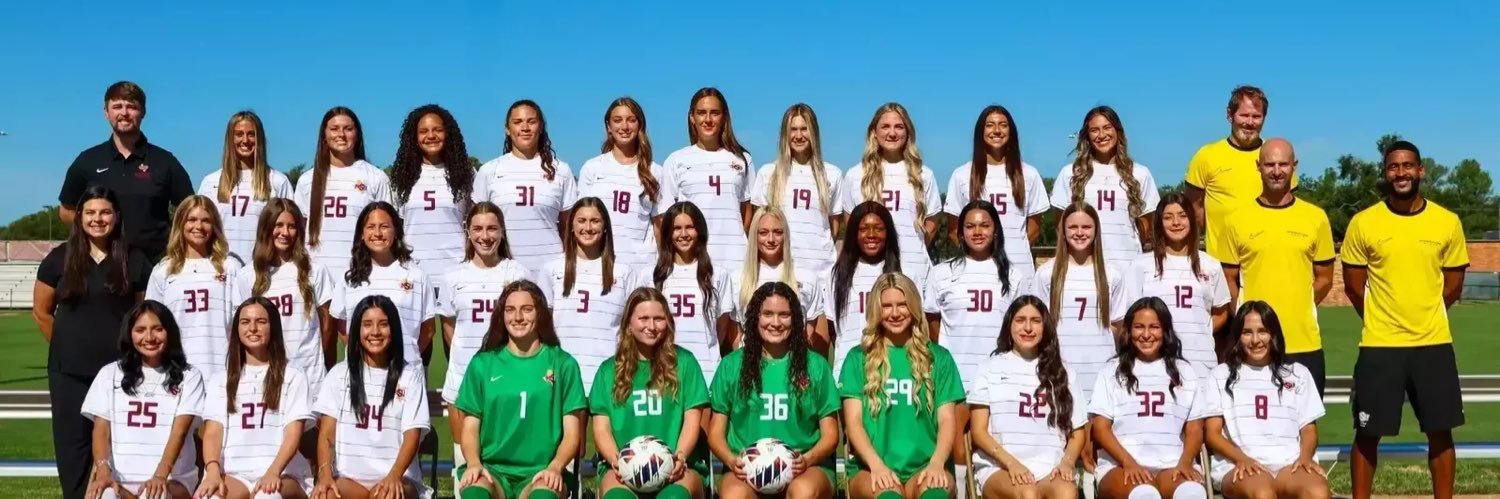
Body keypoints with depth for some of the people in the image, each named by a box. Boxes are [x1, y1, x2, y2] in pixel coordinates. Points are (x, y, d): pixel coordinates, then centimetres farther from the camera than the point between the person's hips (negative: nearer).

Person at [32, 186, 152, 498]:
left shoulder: (135, 261, 1)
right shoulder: (59, 258, 3)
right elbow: (41, 312, 10)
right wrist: (68, 346, 10)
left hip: (118, 368, -1)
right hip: (69, 370, 1)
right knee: (72, 443, 5)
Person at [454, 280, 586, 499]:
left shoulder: (563, 364, 7)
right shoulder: (482, 363, 11)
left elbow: (571, 432, 5)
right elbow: (470, 428, 11)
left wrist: (555, 467, -14)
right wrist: (474, 463, -10)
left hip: (540, 472, -1)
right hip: (492, 469, 1)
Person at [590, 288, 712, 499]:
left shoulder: (684, 361, 14)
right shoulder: (609, 369, 17)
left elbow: (692, 420, 7)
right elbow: (601, 428, 10)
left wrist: (679, 457, -13)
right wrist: (617, 461, -11)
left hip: (676, 466, -1)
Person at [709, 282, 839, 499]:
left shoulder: (815, 365, 10)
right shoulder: (732, 364, 10)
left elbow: (830, 434, 10)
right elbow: (716, 432, 12)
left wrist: (807, 459, -11)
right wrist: (732, 461, -10)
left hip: (805, 468, 0)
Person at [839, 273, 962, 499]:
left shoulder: (938, 357, 16)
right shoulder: (858, 358, 13)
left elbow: (947, 419, 8)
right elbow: (853, 421, 4)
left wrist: (936, 464, -13)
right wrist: (877, 465, -14)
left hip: (925, 466, 1)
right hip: (871, 467, 0)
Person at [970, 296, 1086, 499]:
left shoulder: (1061, 372, 20)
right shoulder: (991, 368, 12)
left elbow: (1078, 431, 18)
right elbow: (979, 431, 5)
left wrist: (1066, 462, -4)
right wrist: (1012, 463, -12)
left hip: (1049, 469, 2)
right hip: (999, 467, -2)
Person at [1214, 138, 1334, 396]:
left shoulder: (1316, 217, 4)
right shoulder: (1237, 220, 1)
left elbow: (1324, 278, 10)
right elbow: (1229, 280, 5)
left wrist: (1297, 313, 5)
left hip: (1304, 343, 1)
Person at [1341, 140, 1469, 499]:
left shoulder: (1448, 222, 1)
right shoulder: (1363, 223, -4)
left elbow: (1453, 286, 9)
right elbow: (1353, 286, 3)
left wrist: (1425, 319, 10)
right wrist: (1382, 321, 8)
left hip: (1434, 343, 2)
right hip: (1379, 345, -2)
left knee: (1440, 431, 8)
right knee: (1368, 432, 3)